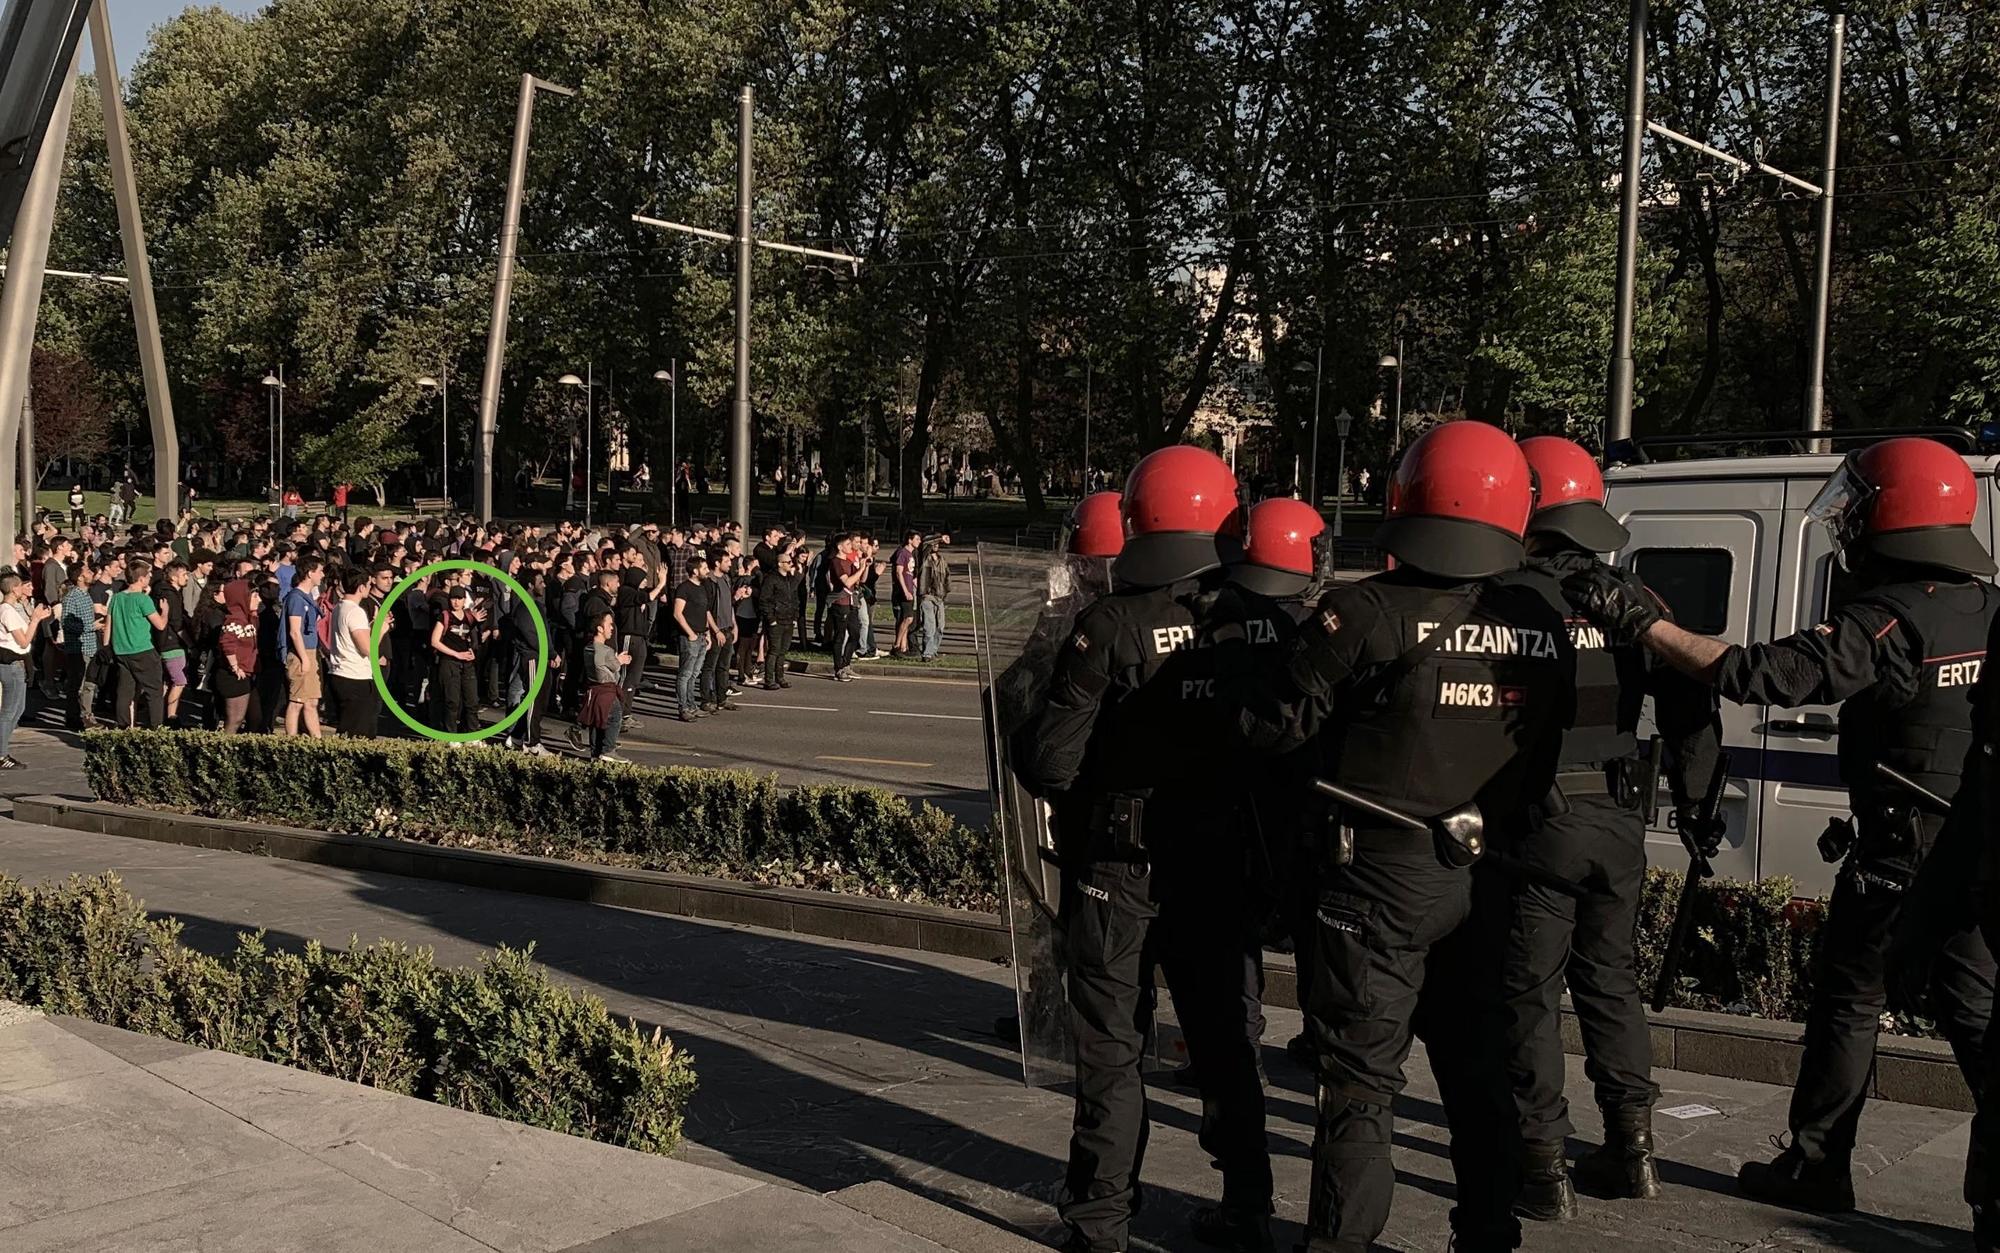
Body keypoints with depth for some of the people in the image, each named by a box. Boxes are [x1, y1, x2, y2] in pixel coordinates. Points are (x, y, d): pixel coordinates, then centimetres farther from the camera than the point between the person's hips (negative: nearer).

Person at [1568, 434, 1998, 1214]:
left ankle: (1817, 1168, 16)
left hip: (1902, 857, -7)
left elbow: (1764, 676, -28)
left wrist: (1643, 624, -27)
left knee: (1848, 1002, 7)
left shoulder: (1889, 619, -20)